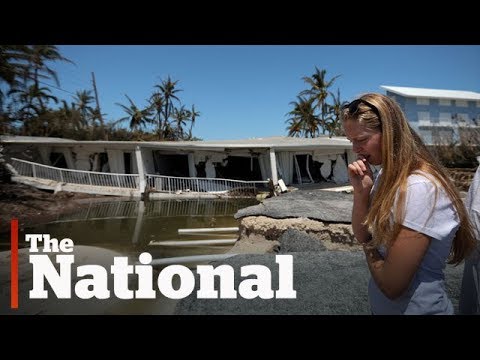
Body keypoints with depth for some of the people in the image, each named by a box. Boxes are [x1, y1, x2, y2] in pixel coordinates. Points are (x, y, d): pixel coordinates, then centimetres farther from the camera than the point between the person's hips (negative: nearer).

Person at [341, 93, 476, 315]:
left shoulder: (419, 188, -29)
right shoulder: (387, 175, -2)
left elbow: (392, 285, -27)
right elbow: (362, 236, 1)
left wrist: (368, 246, -8)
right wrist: (360, 192, -14)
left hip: (416, 308, -7)